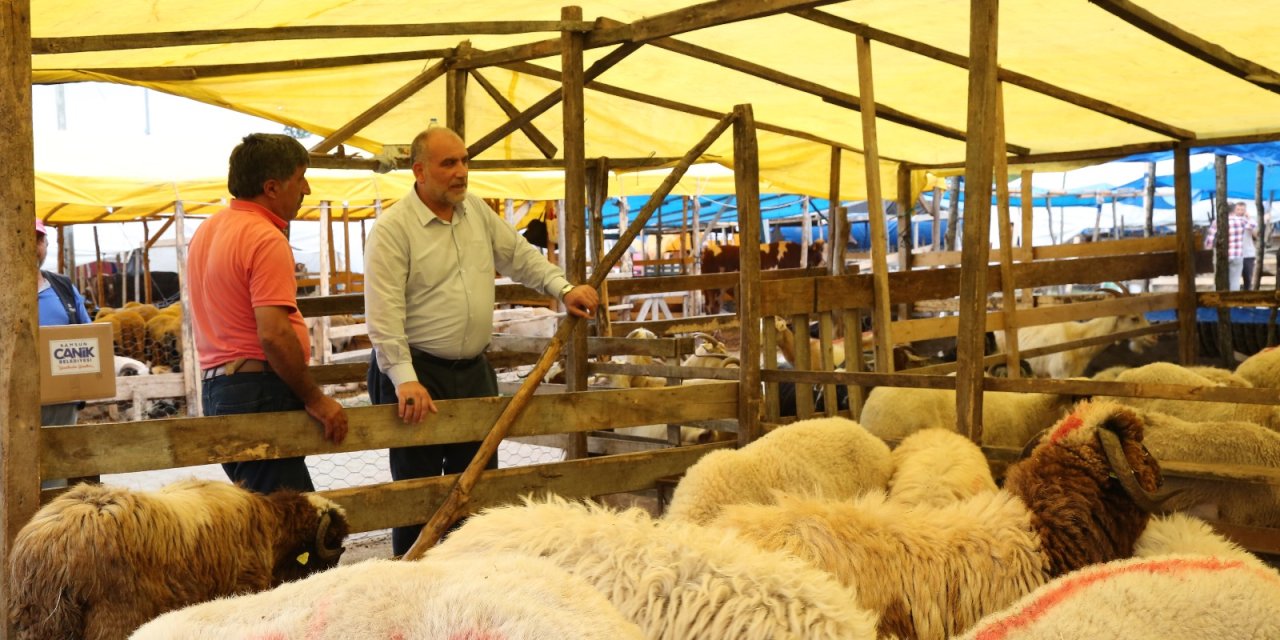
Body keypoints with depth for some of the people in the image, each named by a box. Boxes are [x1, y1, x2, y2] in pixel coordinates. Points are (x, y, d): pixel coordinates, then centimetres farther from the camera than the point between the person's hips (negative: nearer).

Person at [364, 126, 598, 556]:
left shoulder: (477, 211, 7)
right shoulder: (392, 229, -13)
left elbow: (519, 256, 19)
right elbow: (384, 314, -19)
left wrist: (564, 289, 4)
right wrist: (405, 380, -27)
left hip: (474, 371, 7)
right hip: (417, 374, -7)